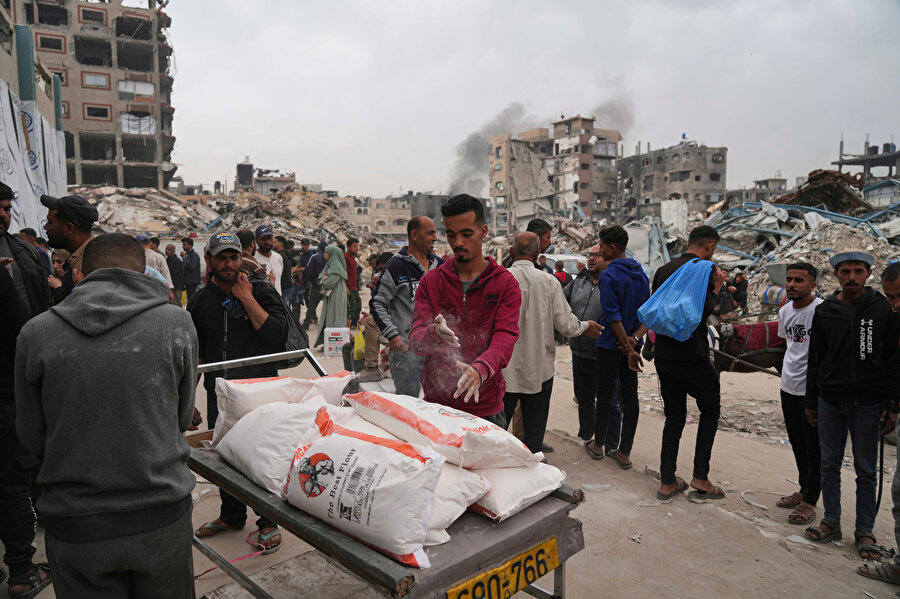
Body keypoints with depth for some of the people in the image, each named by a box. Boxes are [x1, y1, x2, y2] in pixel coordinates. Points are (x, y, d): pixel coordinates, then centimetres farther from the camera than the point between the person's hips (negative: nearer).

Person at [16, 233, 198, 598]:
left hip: (74, 526, 1)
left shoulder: (35, 333, -7)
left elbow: (33, 440, 2)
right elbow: (182, 420, 1)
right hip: (161, 516, 0)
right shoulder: (176, 323, -9)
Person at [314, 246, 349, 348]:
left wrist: (324, 277, -1)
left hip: (336, 297, -9)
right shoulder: (329, 265, 13)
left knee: (334, 319, -5)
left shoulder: (336, 267, -16)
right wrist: (324, 277, -8)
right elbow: (320, 279, 12)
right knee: (327, 318, 10)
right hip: (329, 297, 9)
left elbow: (329, 283, -20)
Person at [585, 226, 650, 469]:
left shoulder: (608, 276, -16)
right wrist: (634, 339, 3)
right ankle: (624, 453, 13)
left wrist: (626, 345, -16)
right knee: (630, 395, 7)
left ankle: (597, 445, 23)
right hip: (632, 342, 6)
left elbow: (613, 316, -21)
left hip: (611, 343, -6)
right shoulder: (640, 273, 7)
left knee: (605, 394, 7)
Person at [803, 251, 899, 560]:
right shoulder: (824, 312, 4)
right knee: (830, 464, 10)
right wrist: (810, 403, 8)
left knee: (866, 469, 7)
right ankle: (831, 522, 23)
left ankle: (865, 531, 18)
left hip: (868, 404, -2)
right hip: (830, 402, 3)